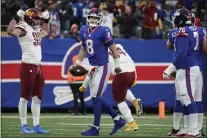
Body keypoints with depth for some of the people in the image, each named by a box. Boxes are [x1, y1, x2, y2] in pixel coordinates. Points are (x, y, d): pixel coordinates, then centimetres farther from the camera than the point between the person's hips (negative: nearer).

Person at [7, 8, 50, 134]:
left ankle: (36, 126, 16)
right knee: (25, 97, -3)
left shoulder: (37, 29, 15)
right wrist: (16, 18, -31)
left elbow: (46, 31, 38)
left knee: (37, 98, 11)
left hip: (38, 66, 9)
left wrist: (46, 21, 25)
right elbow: (11, 31, -31)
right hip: (28, 66, -9)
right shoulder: (23, 28, -11)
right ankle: (24, 126, 2)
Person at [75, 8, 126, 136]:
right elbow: (83, 49, 20)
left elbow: (113, 48, -9)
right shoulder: (84, 30, 8)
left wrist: (117, 66, -7)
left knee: (96, 98, -6)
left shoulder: (103, 31, -13)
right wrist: (78, 64, 19)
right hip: (93, 68, 8)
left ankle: (95, 128, 2)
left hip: (103, 67, -8)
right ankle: (118, 119, 20)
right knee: (96, 98, 9)